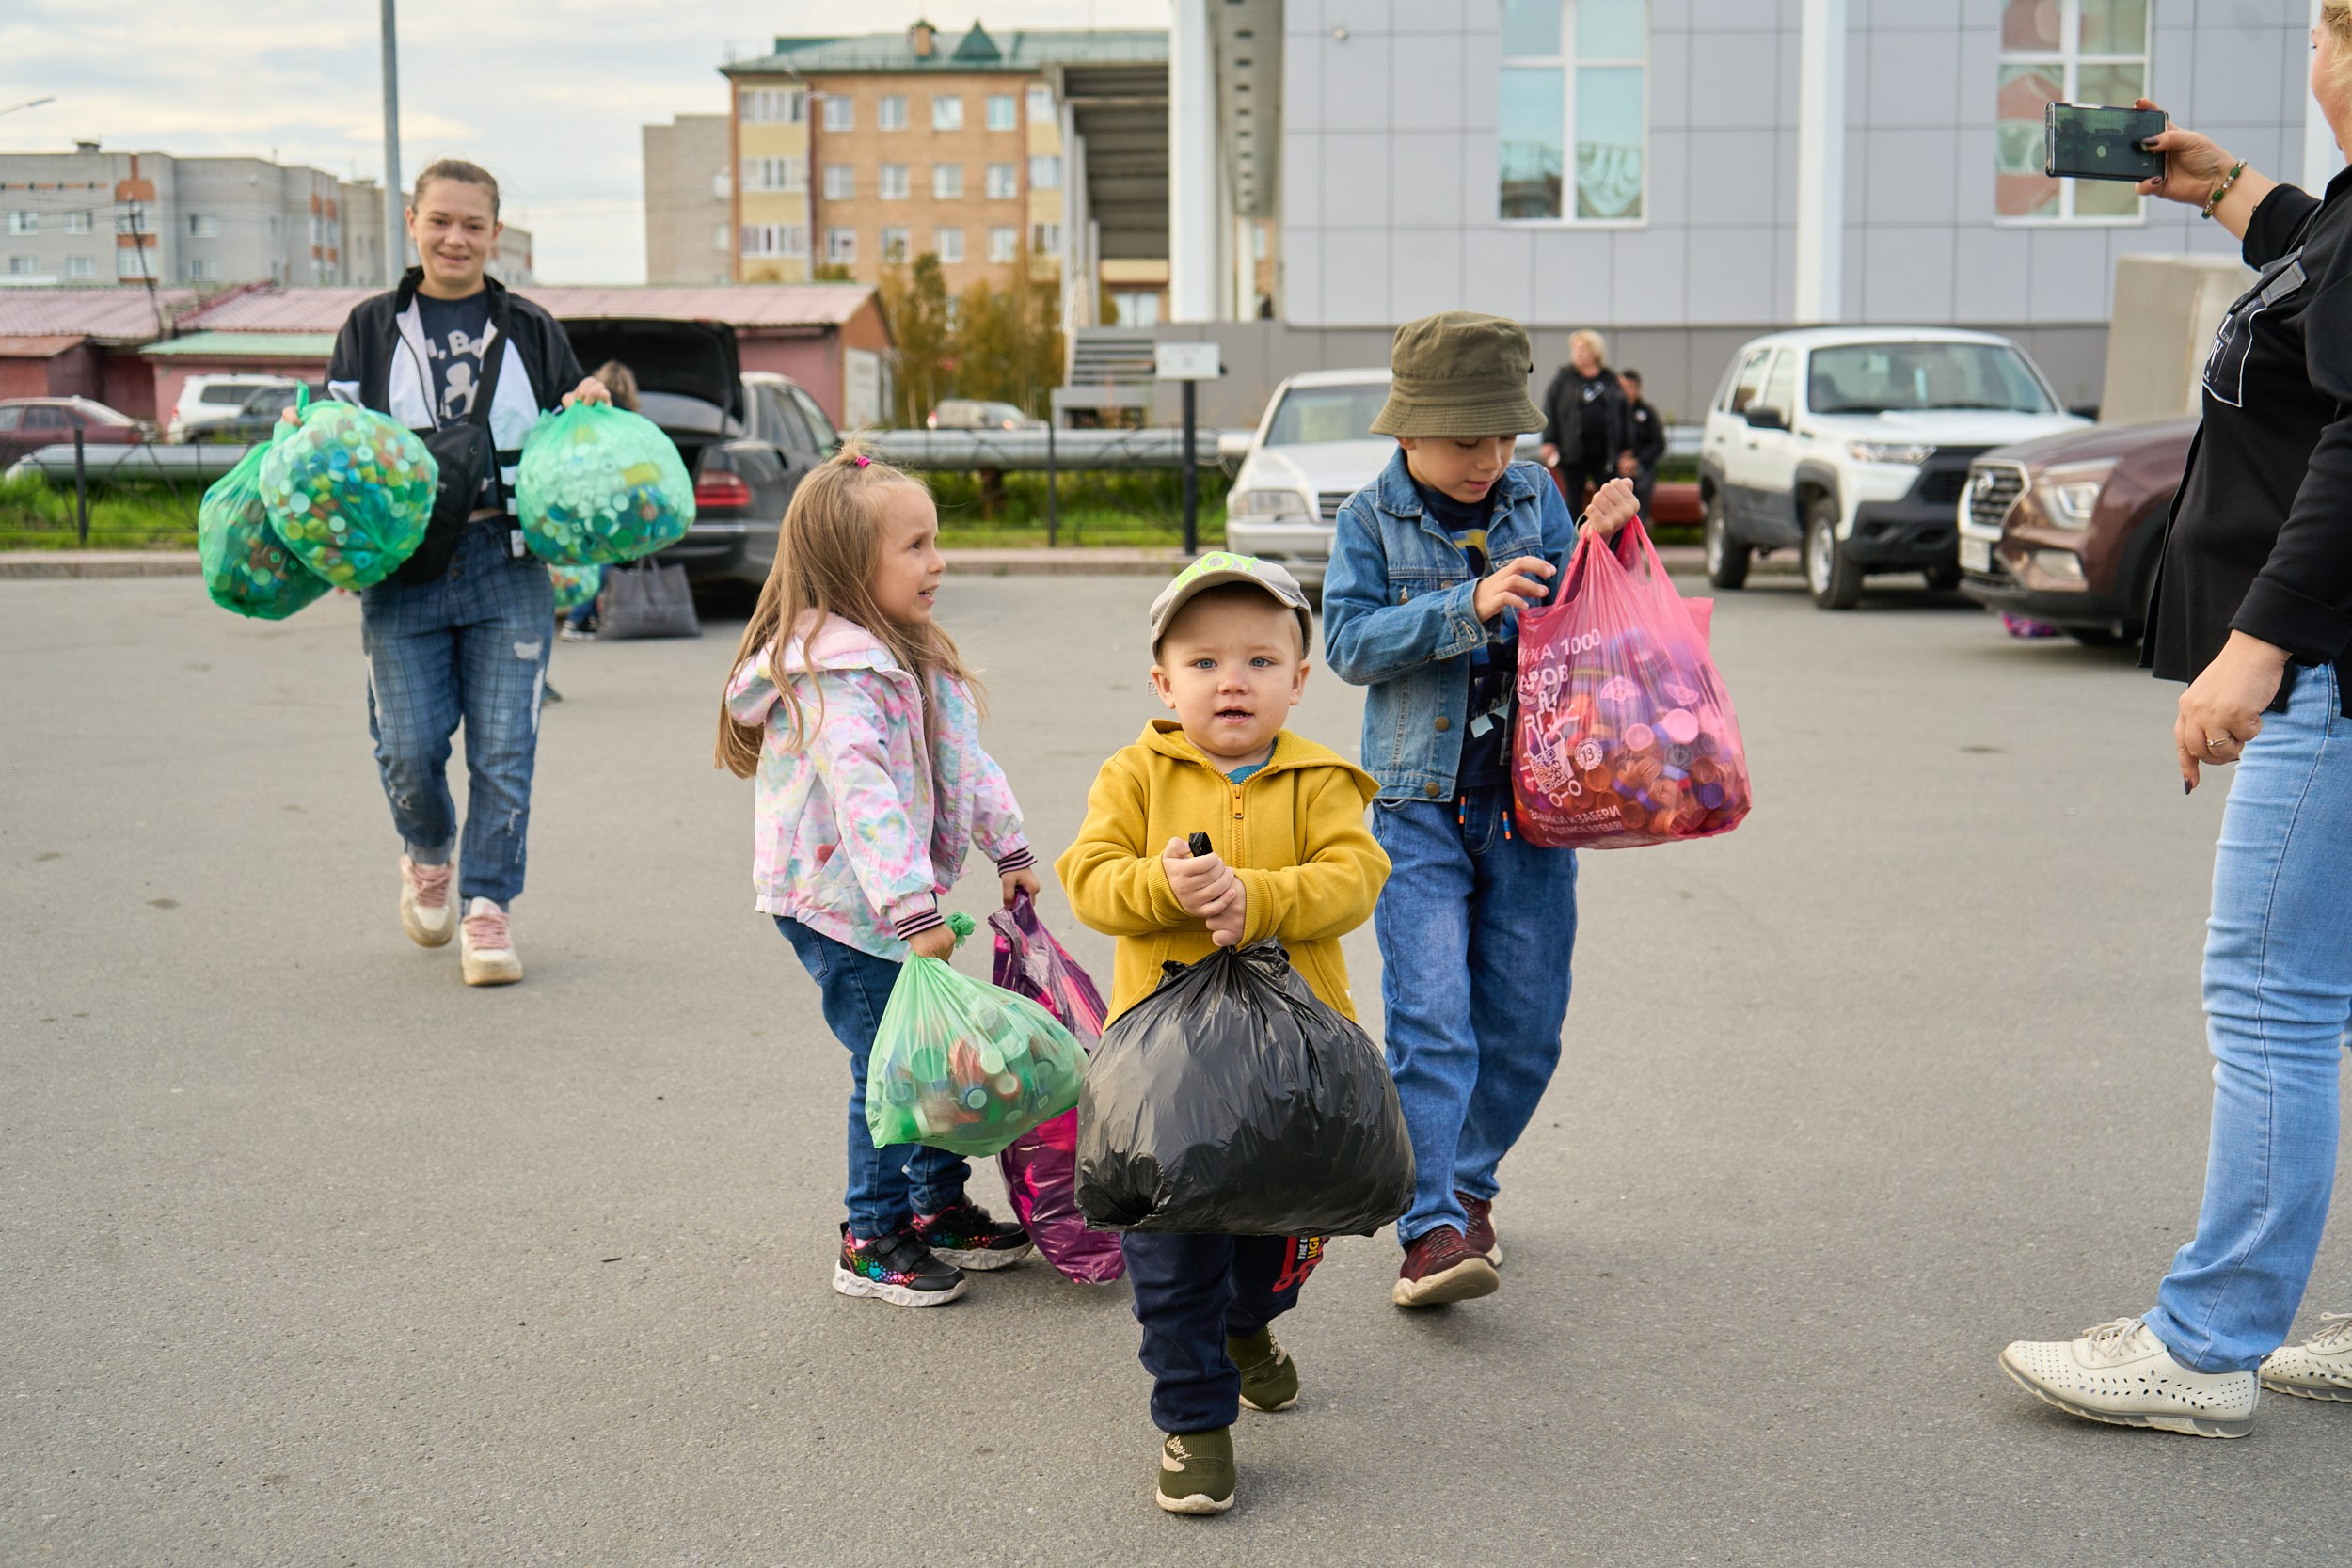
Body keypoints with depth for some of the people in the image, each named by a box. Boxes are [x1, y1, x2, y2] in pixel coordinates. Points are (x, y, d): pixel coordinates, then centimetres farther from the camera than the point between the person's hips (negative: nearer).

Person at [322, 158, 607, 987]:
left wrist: (592, 408, -5)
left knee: (503, 748, -3)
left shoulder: (530, 330, 11)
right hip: (403, 569, 0)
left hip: (507, 568, 0)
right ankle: (427, 856, 30)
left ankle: (487, 906, 8)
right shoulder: (372, 328, 11)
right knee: (409, 747, -1)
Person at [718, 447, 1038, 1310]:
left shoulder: (911, 655, 10)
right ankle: (873, 1239, 11)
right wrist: (915, 910, -35)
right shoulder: (834, 674, -22)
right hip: (841, 906, -9)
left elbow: (965, 757, 18)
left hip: (899, 900, 9)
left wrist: (1010, 848, 17)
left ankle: (941, 1208, 29)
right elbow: (861, 794, -31)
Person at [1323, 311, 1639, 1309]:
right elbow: (1351, 642, -12)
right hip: (1419, 803, -3)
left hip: (1527, 796, 3)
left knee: (1524, 1022, 8)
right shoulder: (1372, 518, 0)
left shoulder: (1539, 503, 7)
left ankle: (1467, 1182, 28)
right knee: (1430, 1016, -12)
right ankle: (1433, 1228, -12)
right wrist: (1468, 604, -22)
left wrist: (1598, 548, -10)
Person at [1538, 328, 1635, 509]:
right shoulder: (1563, 377, 6)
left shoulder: (1611, 381, 9)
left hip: (1606, 452, 1)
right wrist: (1549, 442, -6)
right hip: (1573, 451, -1)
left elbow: (1625, 415, 12)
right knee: (1572, 503, 4)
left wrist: (1626, 452, 8)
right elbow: (1549, 410, 3)